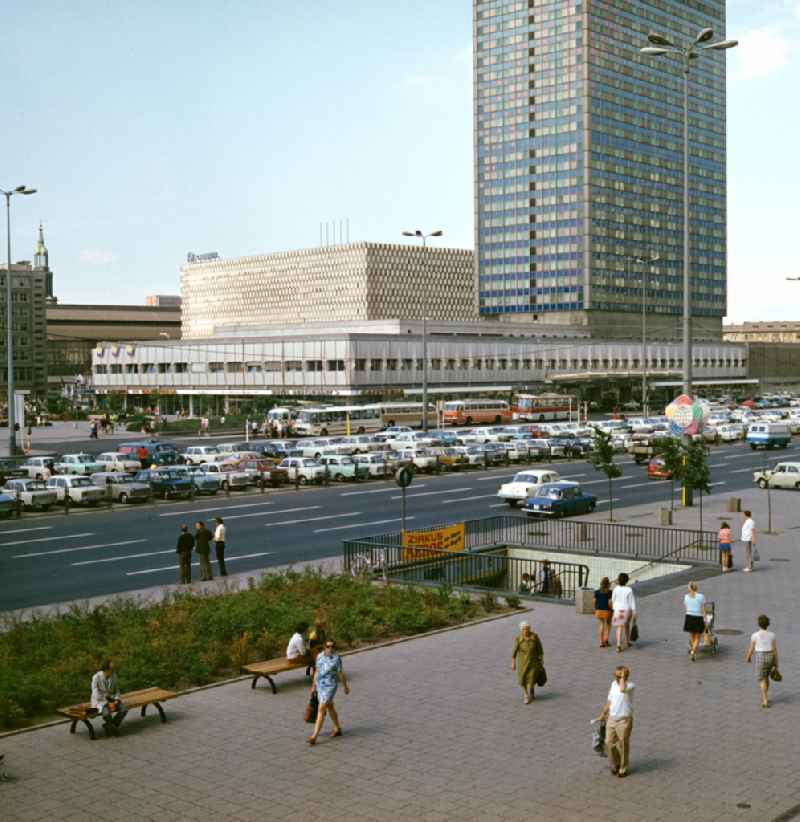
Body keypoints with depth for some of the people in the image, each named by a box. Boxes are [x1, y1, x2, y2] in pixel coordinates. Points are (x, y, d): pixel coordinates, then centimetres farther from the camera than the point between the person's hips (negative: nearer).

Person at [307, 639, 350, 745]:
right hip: (320, 686, 6)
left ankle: (314, 736, -10)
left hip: (330, 687, -6)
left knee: (321, 710, -11)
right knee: (330, 707, 20)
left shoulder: (336, 658, -15)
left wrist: (346, 686, 1)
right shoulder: (320, 656, 1)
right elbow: (317, 671, 11)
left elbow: (341, 673, -8)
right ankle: (337, 729, 40)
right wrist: (314, 685, 13)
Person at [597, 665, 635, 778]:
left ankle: (623, 769, 21)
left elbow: (622, 689, -39)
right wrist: (602, 714, 21)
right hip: (611, 719, 6)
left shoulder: (631, 685, -14)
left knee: (623, 746, 4)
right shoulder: (613, 684, 6)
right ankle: (615, 764, 30)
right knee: (609, 744, 7)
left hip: (624, 720, -6)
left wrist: (623, 677, -25)